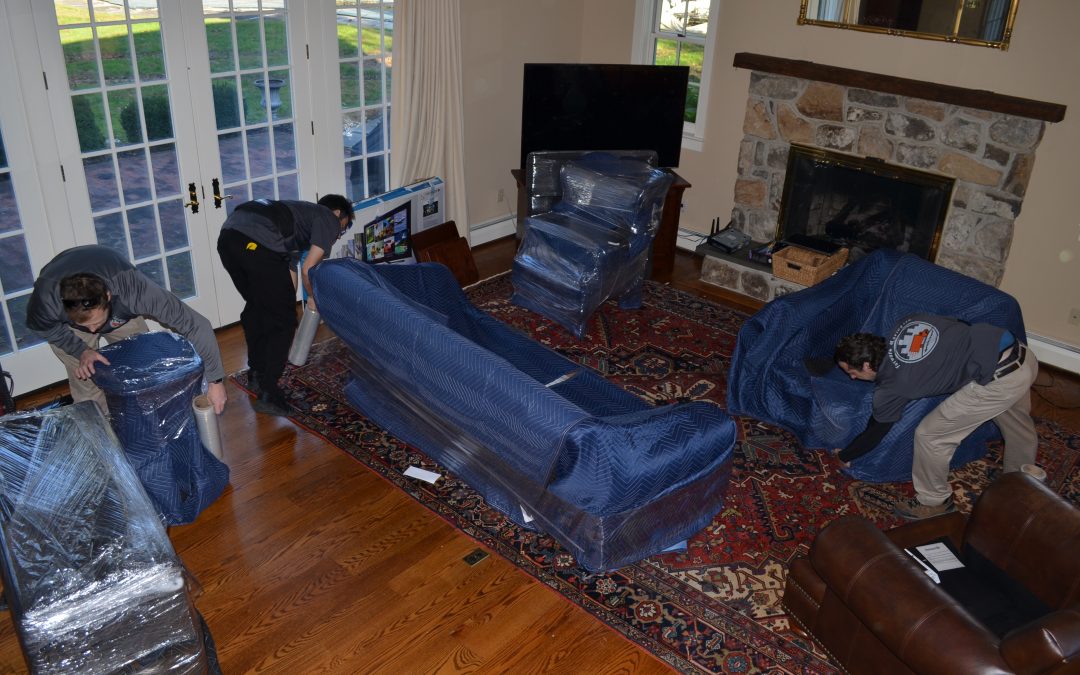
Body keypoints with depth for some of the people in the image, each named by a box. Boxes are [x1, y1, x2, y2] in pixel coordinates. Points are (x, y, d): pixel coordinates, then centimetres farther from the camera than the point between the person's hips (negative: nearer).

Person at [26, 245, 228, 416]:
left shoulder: (133, 288, -46)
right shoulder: (46, 297, -42)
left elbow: (196, 324, -41)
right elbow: (42, 326, -15)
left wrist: (215, 380, -41)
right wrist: (80, 350, -31)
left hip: (120, 311, 0)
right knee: (87, 390, -8)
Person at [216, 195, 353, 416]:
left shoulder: (300, 214, 38)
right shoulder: (329, 219, 16)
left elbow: (290, 267, 41)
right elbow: (309, 268, 5)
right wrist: (313, 298, 23)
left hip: (227, 235, 9)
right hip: (256, 244, -9)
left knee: (255, 305, 29)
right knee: (282, 320, 7)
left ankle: (257, 373, 42)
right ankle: (268, 393, 8)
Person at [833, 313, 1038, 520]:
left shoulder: (891, 386, -8)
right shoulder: (908, 323, 6)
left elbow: (874, 433, 7)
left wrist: (843, 456, 23)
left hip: (1001, 378, -9)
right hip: (1023, 354, 9)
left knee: (929, 435, 4)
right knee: (1017, 423, 34)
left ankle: (934, 502, 25)